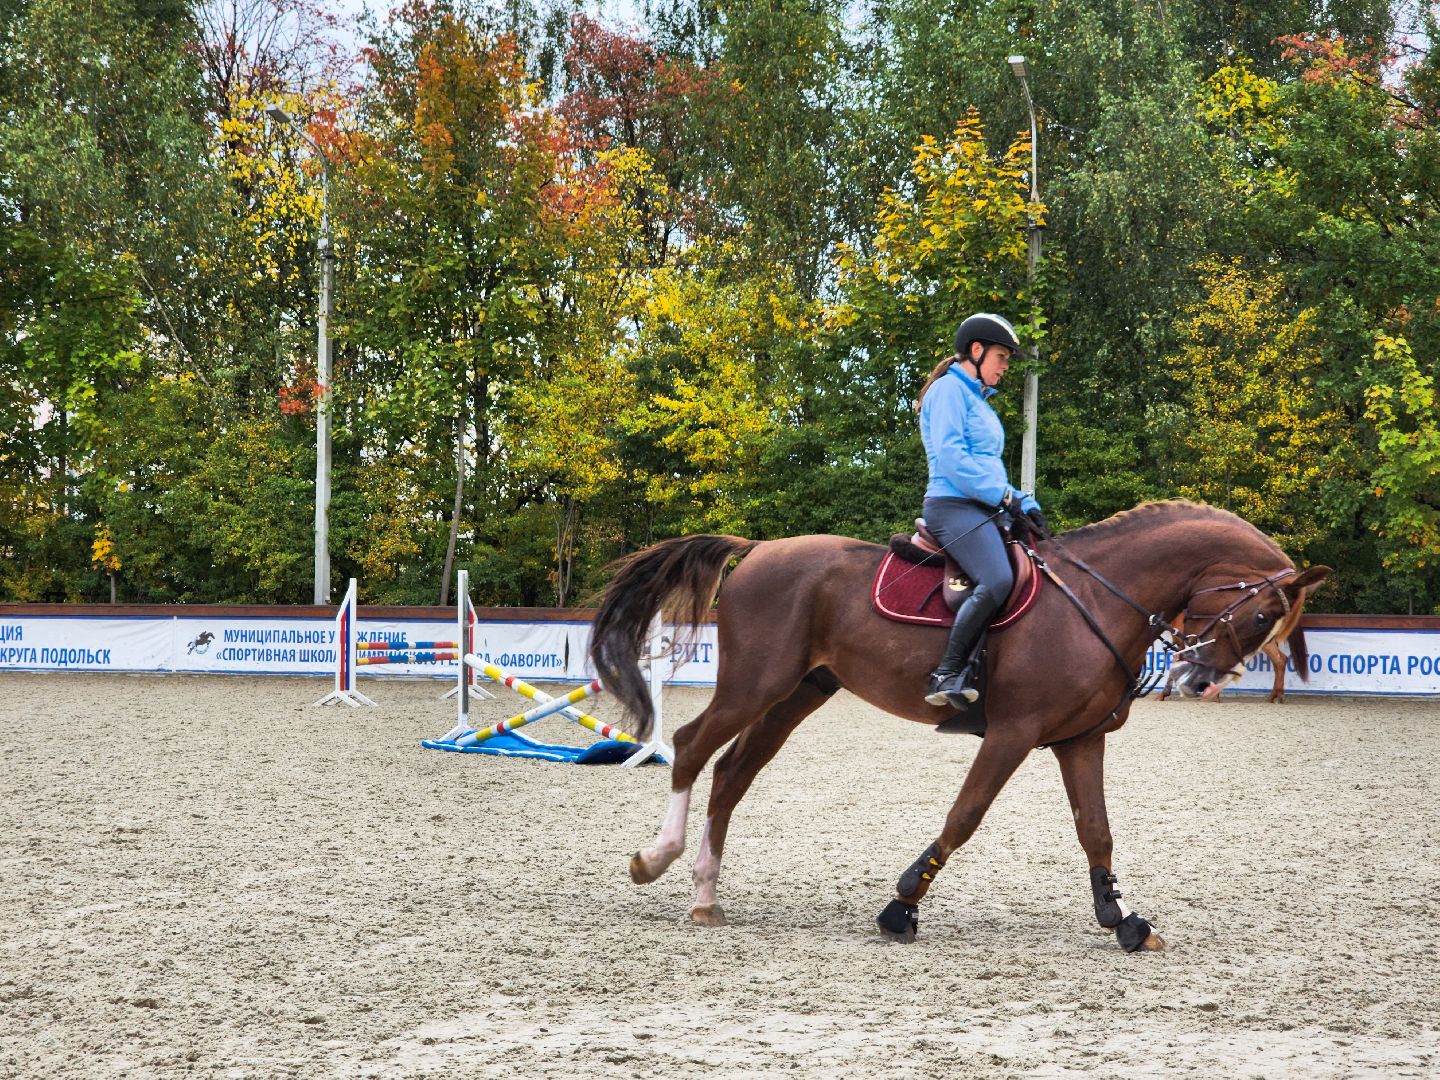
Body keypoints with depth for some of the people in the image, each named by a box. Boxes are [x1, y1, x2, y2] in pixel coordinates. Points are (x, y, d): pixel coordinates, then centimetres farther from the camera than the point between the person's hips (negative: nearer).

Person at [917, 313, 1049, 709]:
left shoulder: (978, 399, 25)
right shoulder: (949, 390, -3)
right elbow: (951, 459, -15)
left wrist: (1023, 501, 9)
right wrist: (1007, 497, -13)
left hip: (983, 509, 10)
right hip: (954, 506, -10)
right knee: (997, 580, -30)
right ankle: (947, 676, -28)